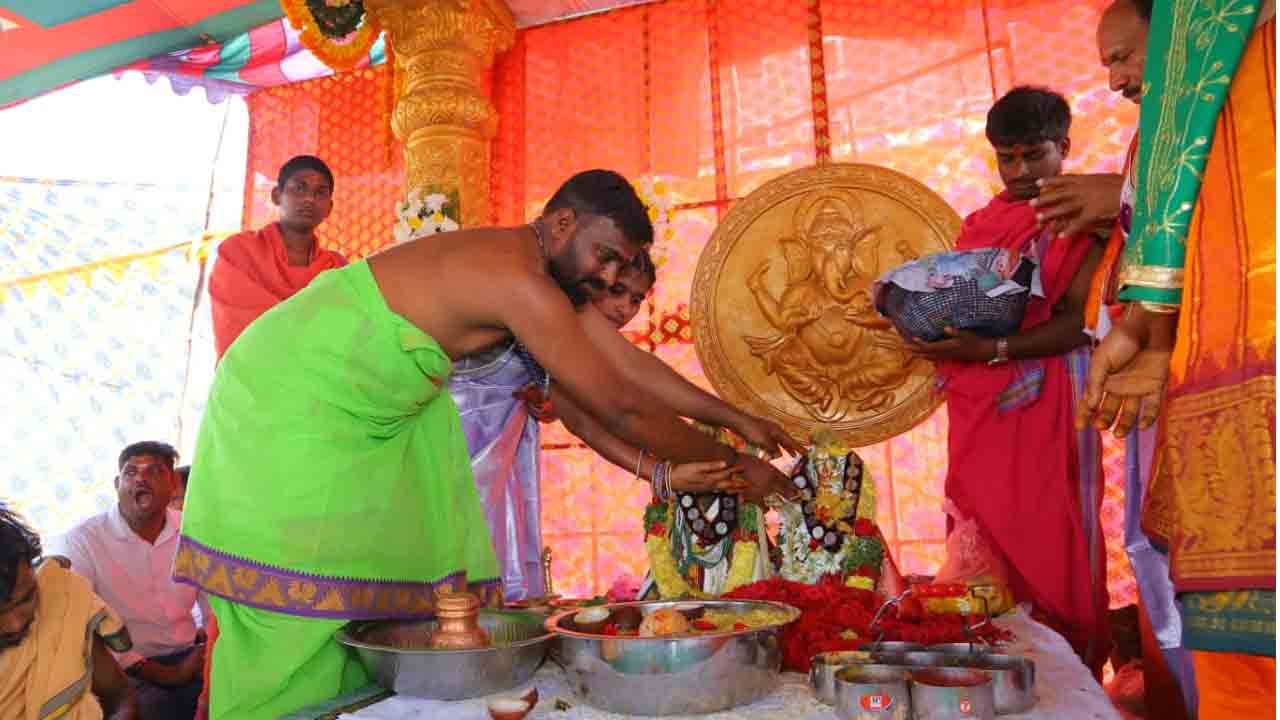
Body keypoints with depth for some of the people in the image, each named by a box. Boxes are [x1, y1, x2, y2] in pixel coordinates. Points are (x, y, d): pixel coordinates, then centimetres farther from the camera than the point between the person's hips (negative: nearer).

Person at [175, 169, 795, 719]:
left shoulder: (503, 257, 6)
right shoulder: (522, 284, -25)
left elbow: (559, 387, 9)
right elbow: (620, 407, -22)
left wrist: (663, 464, 7)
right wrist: (732, 462, -10)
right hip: (291, 404, -10)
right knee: (300, 587, -5)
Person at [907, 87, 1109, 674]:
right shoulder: (979, 224, 16)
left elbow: (1078, 319, -11)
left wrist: (991, 351, -23)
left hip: (1042, 400, -5)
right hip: (977, 406, 5)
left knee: (1046, 545, -3)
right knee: (981, 542, 6)